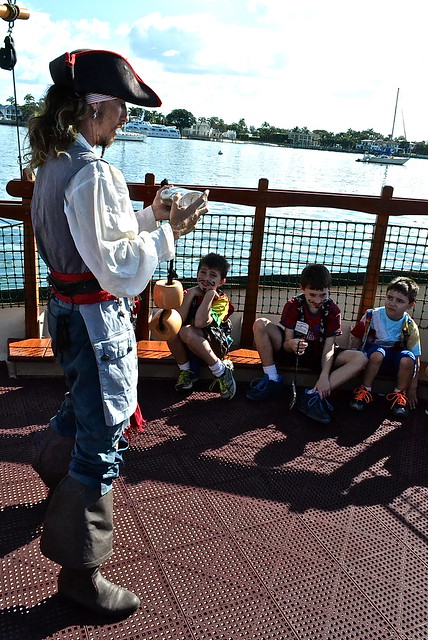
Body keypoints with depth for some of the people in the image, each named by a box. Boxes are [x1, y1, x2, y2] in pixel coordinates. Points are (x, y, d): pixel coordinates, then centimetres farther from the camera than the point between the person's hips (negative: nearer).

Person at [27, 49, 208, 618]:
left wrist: (149, 217, 7)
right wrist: (168, 233, -14)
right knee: (104, 435, 1)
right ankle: (79, 569, 17)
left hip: (68, 310, 10)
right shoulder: (92, 171, -23)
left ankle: (58, 481, 56)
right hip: (98, 319, -10)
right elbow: (116, 269, -24)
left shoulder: (54, 161, 9)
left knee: (83, 405, 30)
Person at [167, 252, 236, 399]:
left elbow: (200, 322, -30)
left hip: (215, 345, -4)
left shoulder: (221, 300, -10)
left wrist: (210, 293, -24)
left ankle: (221, 371, -18)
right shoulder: (189, 294, 1)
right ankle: (185, 371, -6)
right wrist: (191, 294, -16)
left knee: (187, 332, -33)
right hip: (188, 347, 4)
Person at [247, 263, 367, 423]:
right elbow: (287, 342, -15)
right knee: (260, 324, -23)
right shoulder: (293, 305, -12)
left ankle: (313, 395, -35)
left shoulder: (332, 310, -11)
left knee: (361, 359, -23)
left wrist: (324, 377, -33)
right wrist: (291, 344, -42)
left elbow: (329, 348, -16)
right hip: (292, 351, 0)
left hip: (318, 356, 1)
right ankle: (272, 380, -17)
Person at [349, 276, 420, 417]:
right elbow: (356, 340, -2)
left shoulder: (410, 327, -10)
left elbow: (416, 360, -7)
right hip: (372, 360, -1)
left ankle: (399, 394, -7)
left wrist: (412, 388, -7)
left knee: (408, 358, -32)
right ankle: (365, 390, -15)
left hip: (395, 363, 1)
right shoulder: (372, 316, -11)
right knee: (377, 352, -35)